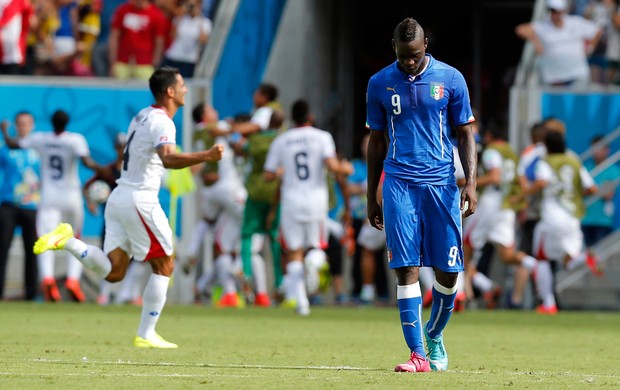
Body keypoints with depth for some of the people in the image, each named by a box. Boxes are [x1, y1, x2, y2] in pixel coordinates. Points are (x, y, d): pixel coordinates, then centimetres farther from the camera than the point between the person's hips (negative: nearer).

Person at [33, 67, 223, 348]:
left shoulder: (142, 116, 15)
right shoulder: (162, 122, -14)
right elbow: (168, 158, -32)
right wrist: (205, 156, -42)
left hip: (119, 197, 8)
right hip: (139, 200, -8)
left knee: (113, 272, 4)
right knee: (164, 266, 3)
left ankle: (67, 240, -10)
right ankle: (146, 335, 3)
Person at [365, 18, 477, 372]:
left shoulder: (450, 79, 3)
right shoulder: (380, 84, 6)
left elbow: (466, 133, 7)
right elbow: (377, 142, 13)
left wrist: (471, 182, -5)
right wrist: (371, 197, 13)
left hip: (442, 183, 0)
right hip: (399, 184, 0)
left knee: (448, 270, 1)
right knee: (407, 269, -8)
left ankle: (434, 335, 28)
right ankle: (417, 355, -9)